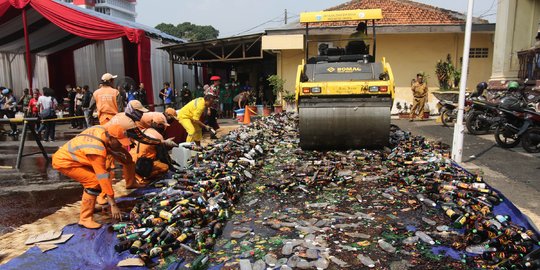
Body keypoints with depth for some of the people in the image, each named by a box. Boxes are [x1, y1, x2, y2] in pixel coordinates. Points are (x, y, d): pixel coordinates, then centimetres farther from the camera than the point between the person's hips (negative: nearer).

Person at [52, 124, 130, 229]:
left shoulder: (102, 130, -11)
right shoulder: (97, 150, -33)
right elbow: (103, 177, -31)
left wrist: (116, 153, -5)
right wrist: (113, 205, -27)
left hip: (68, 154, 9)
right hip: (63, 161, -9)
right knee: (94, 182, -20)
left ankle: (88, 206, 20)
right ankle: (85, 219, -12)